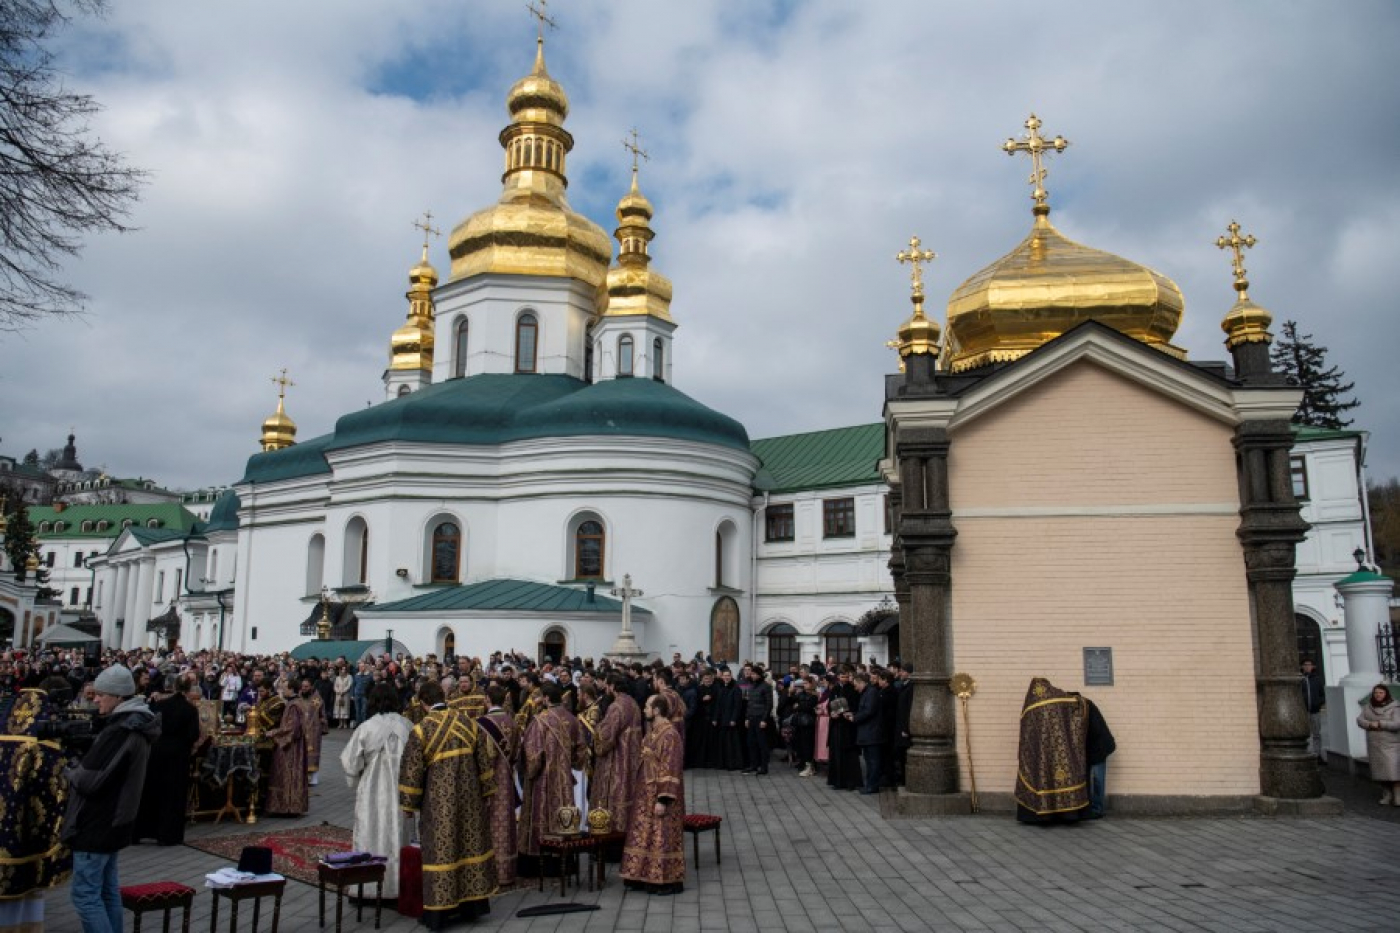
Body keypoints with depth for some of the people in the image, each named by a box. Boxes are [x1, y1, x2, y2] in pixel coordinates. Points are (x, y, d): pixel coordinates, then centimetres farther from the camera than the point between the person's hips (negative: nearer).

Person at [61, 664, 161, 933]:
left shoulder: (119, 731, -22)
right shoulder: (139, 726, 9)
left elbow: (89, 780, -23)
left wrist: (69, 772, -3)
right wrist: (79, 770, 5)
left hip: (97, 821, -10)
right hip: (115, 818, 10)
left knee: (84, 893, -4)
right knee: (107, 889, 15)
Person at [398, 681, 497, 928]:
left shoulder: (421, 730, -10)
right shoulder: (469, 723, 0)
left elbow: (411, 771, -7)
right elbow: (485, 760, 4)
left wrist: (409, 804, 4)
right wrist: (484, 792, 14)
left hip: (438, 802, -3)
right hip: (470, 797, 3)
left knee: (441, 850, 4)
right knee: (470, 845, 13)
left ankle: (439, 911, 10)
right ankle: (471, 905, 21)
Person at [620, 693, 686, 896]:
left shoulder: (669, 734, -20)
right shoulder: (653, 730, 9)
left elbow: (670, 769, -22)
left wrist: (663, 800, -24)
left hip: (659, 794, -9)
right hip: (647, 793, 9)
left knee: (662, 837, -2)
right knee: (646, 835, 13)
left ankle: (668, 880, 8)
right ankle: (647, 876, 23)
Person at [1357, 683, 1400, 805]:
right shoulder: (1368, 707, 9)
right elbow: (1359, 719, 4)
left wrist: (1380, 724, -14)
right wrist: (1370, 724, -14)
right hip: (1374, 745, 5)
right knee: (1379, 771, 7)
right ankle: (1386, 795, 17)